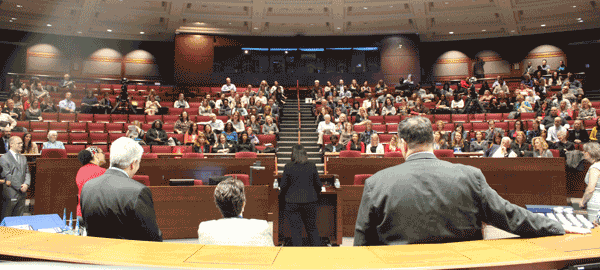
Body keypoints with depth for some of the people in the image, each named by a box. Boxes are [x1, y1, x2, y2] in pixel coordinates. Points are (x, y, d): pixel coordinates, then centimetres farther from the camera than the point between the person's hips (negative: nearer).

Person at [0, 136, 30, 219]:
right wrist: (20, 187, -14)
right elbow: (8, 176, -12)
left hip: (22, 194, 6)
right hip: (10, 194, -6)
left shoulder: (23, 158, 16)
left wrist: (26, 184, -8)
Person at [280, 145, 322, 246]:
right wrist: (316, 195, 24)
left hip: (293, 201, -2)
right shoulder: (312, 166, 0)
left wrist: (283, 195, 17)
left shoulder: (288, 167, -6)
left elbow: (283, 185, -2)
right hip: (310, 200, 2)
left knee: (295, 228, 6)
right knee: (312, 227, 15)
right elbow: (318, 184, 6)